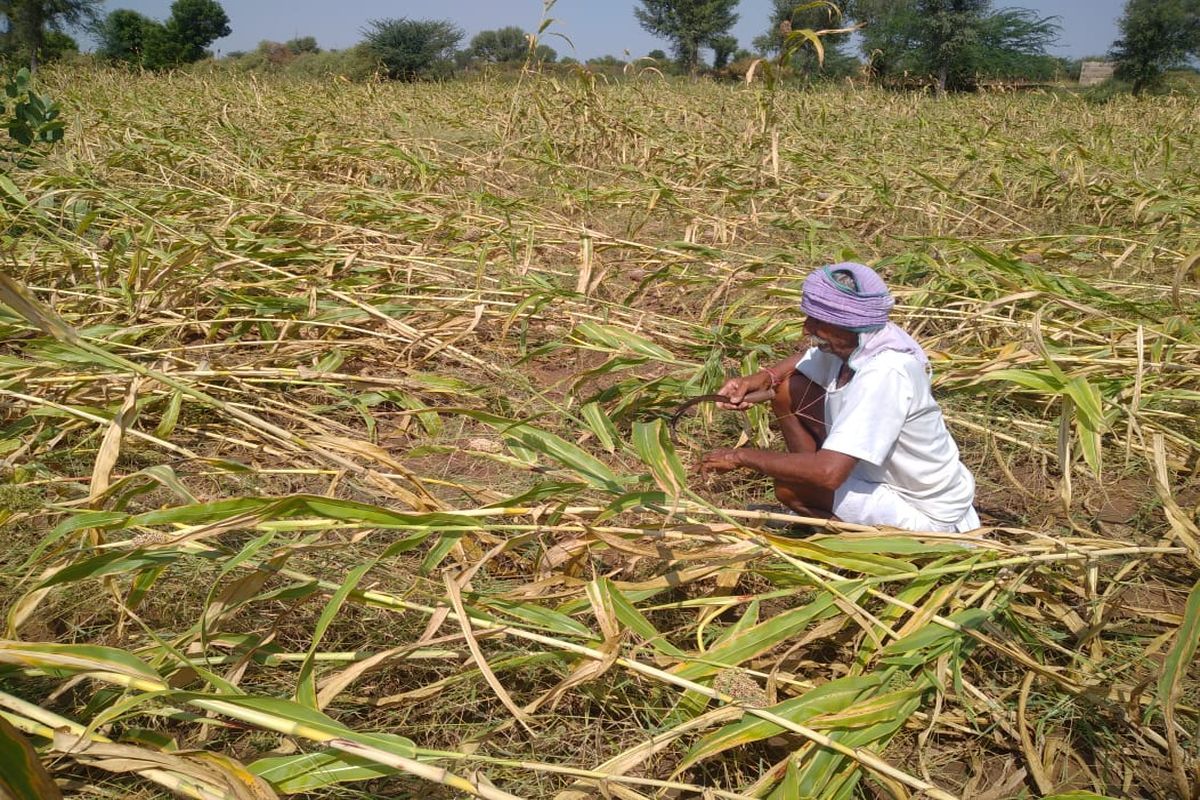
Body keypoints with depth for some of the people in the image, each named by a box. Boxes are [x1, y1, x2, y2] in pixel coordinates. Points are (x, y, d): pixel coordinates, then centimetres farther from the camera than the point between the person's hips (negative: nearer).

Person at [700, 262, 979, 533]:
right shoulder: (849, 342, -10)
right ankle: (817, 519, 11)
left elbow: (828, 473, -41)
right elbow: (809, 358, 16)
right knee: (789, 391, 1)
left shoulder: (884, 375, -34)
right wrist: (763, 377, -6)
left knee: (789, 489, -23)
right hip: (879, 472, 8)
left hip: (923, 514, -8)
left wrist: (743, 456, -28)